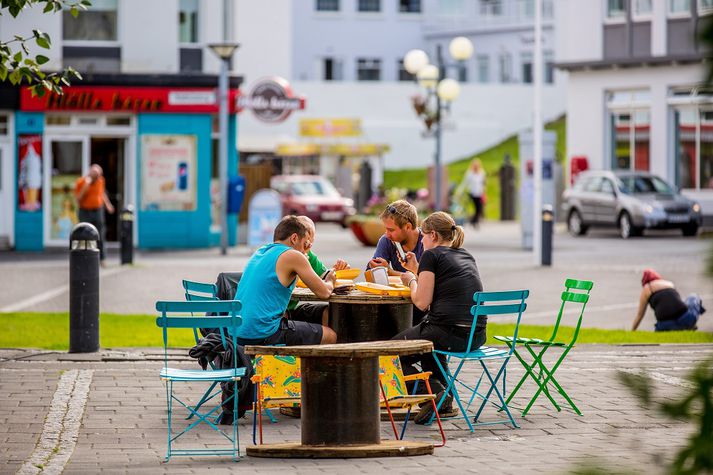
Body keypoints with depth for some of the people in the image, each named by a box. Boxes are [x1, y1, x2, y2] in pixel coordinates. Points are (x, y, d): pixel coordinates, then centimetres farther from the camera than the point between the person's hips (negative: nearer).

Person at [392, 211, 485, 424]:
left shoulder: (431, 255, -3)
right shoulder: (467, 256, 20)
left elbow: (422, 301, -7)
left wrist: (411, 280, 12)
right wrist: (416, 271, 29)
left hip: (449, 333, -8)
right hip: (477, 336, 8)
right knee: (430, 340, 39)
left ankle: (434, 393, -6)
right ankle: (443, 393, 28)